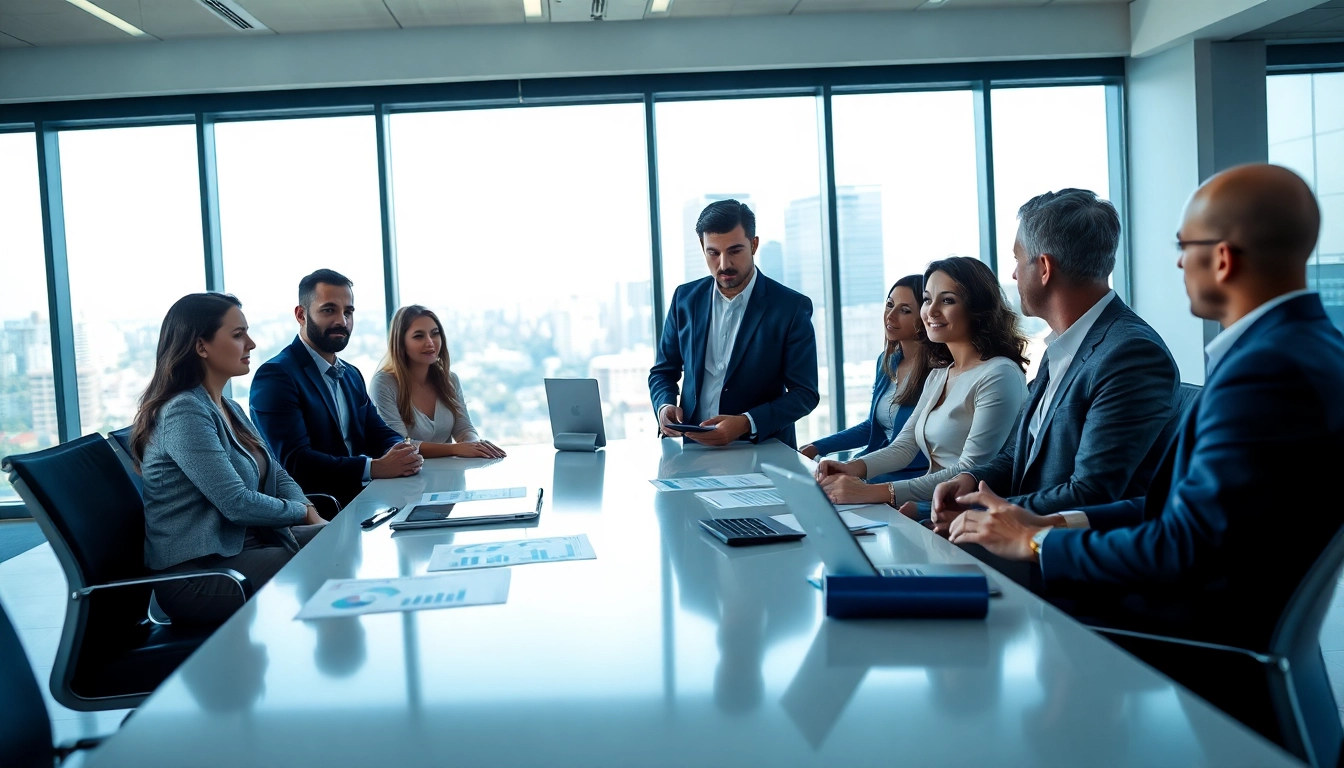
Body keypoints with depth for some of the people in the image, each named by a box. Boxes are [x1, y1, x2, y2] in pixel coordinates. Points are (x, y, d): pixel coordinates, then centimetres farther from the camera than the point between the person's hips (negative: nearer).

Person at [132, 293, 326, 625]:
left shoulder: (229, 410, 13)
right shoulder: (184, 413, -17)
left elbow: (276, 475, 13)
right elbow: (237, 503, -22)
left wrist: (313, 516, -5)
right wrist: (303, 513, -7)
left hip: (245, 544, 9)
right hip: (197, 573, -9)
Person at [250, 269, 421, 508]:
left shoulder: (352, 375, 18)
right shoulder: (275, 376, -9)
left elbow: (379, 434, 13)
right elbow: (293, 460, -19)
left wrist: (405, 455, -11)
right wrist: (375, 467, -25)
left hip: (359, 500, 8)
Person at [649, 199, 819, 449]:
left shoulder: (791, 307, -4)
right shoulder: (686, 299, 7)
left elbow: (805, 393, -4)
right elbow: (663, 372, 16)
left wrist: (746, 424, -18)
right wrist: (665, 405, -6)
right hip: (695, 449, 2)